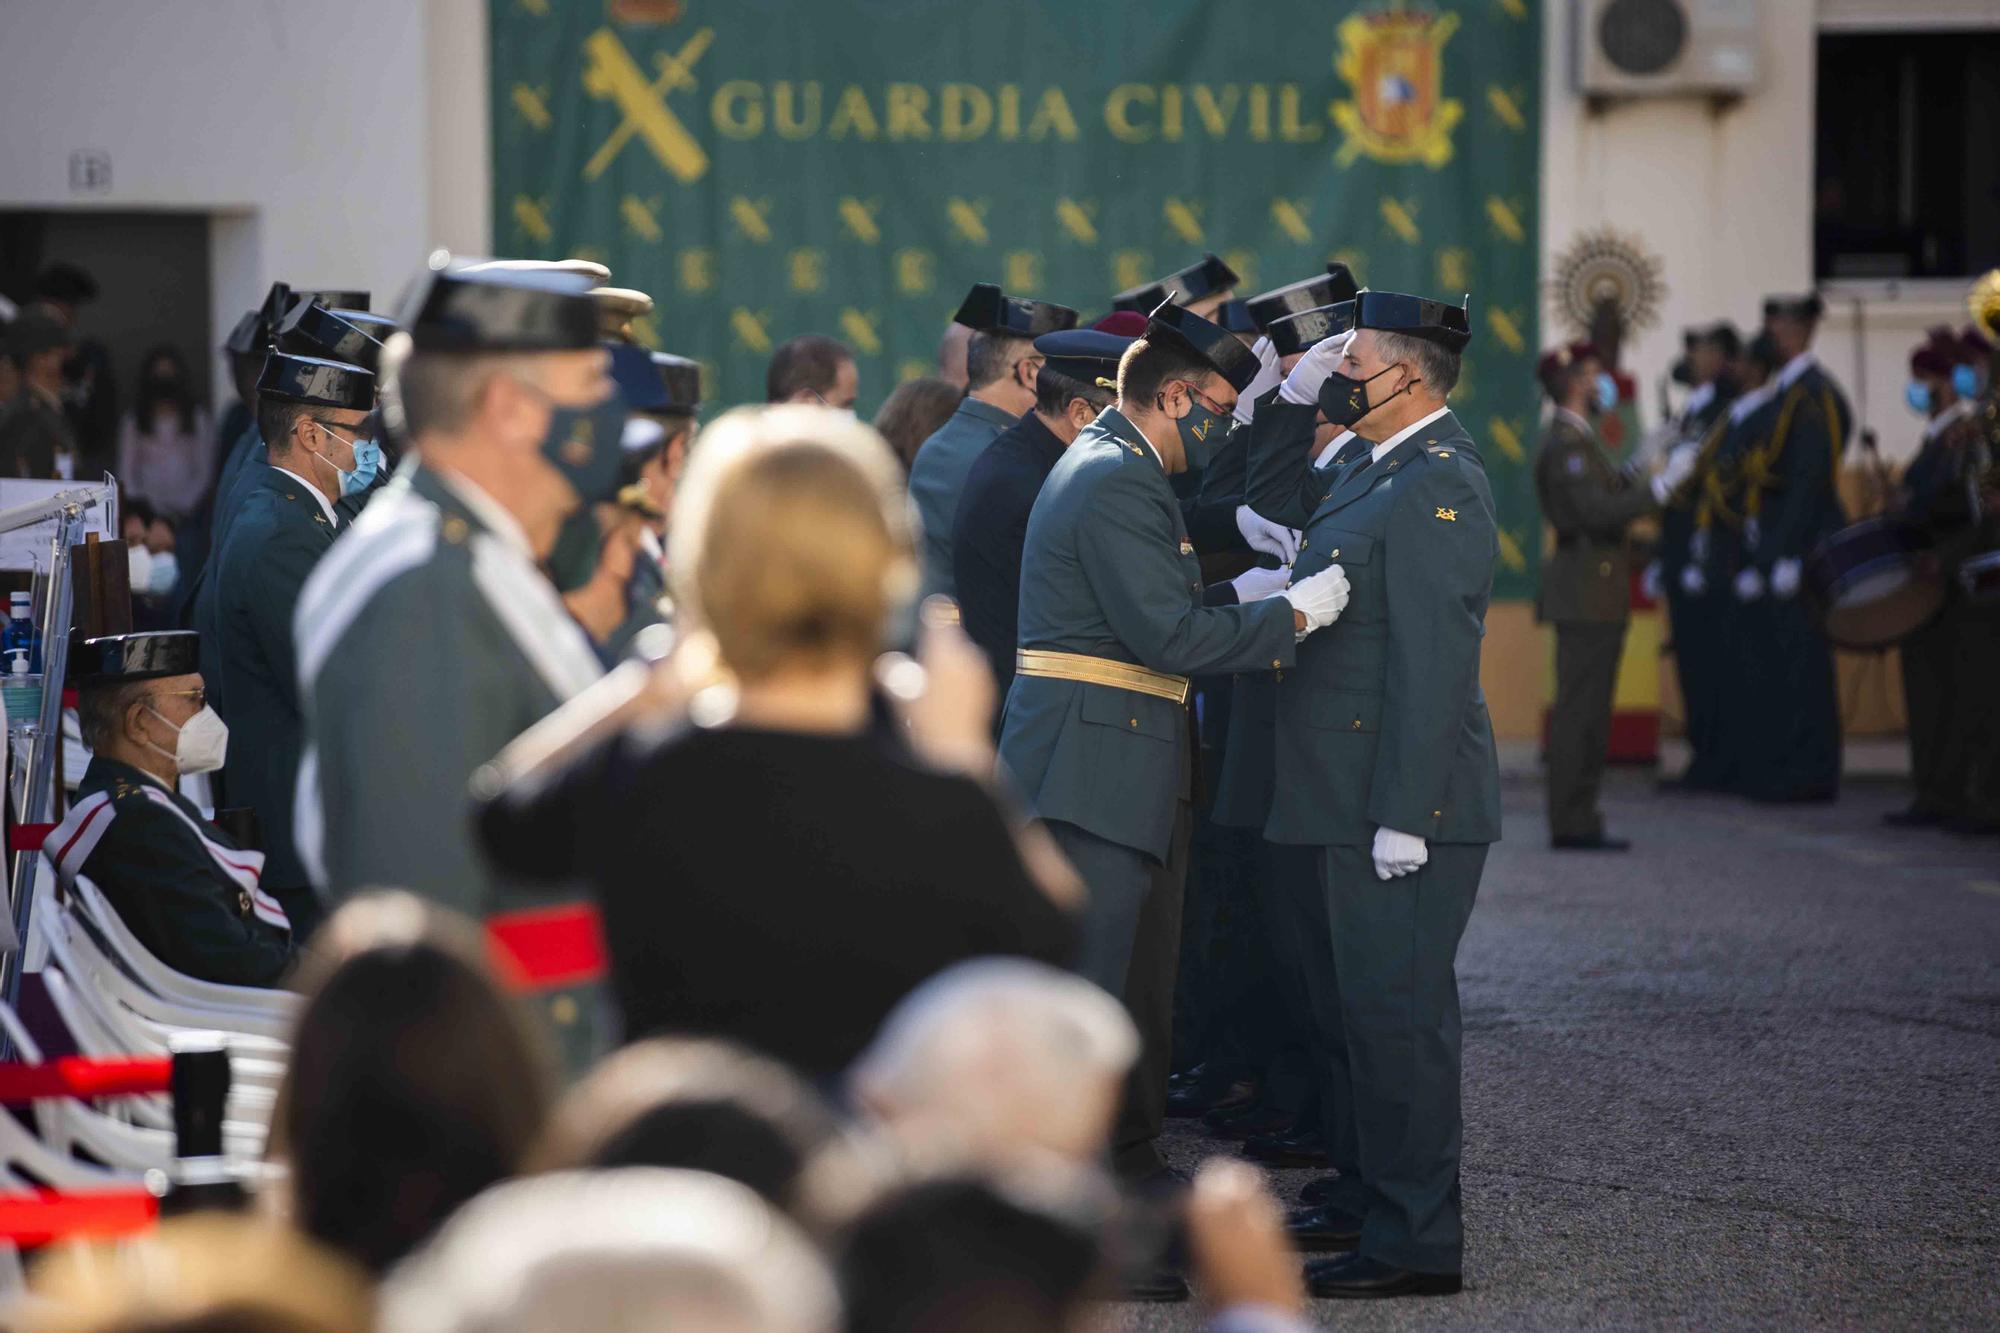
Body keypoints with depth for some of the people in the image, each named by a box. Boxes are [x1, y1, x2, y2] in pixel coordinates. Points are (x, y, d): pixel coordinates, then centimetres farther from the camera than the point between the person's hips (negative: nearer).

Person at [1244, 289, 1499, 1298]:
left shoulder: (1437, 488, -19)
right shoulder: (1384, 468, 11)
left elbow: (1432, 666, -23)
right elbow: (1277, 510, 24)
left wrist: (1403, 818, -24)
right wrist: (1294, 404, 9)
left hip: (1404, 800, -10)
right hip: (1356, 797, 10)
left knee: (1397, 1012, -5)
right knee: (1365, 1000, 20)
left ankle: (1415, 1242, 1)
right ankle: (1367, 1193, 32)